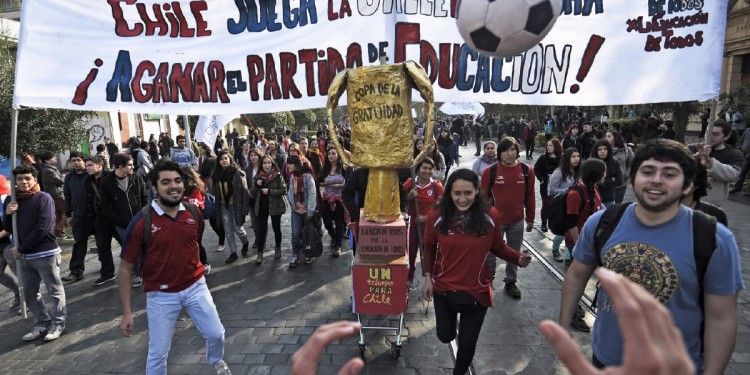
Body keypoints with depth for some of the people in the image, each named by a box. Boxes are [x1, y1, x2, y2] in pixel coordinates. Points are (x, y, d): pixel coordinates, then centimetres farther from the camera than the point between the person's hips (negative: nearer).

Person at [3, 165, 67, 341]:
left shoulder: (44, 198, -9)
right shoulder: (10, 200, 8)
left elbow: (42, 228, -15)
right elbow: (8, 229, 12)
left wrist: (21, 249, -12)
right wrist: (7, 214, -7)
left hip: (46, 254, -6)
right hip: (25, 256, 6)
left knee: (55, 291, 3)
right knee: (30, 293, 13)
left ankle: (58, 323, 15)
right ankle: (42, 323, 26)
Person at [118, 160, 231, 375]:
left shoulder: (194, 214, -6)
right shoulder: (141, 222, -17)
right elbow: (125, 268, -9)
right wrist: (126, 313, -9)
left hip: (196, 287, 3)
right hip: (161, 295, -3)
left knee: (216, 334, 13)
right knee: (158, 353, 8)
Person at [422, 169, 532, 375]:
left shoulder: (491, 216, -15)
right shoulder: (436, 217, -14)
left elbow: (498, 247, -4)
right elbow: (429, 248, 0)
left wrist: (518, 258, -21)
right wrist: (428, 276, -3)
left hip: (477, 291, -1)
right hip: (443, 288, 1)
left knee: (467, 344, 14)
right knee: (445, 336, 21)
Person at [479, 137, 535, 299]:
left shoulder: (527, 170, -4)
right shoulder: (490, 171, -11)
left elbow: (530, 196, 4)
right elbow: (483, 196, -3)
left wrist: (530, 219, 8)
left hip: (517, 222, 2)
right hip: (494, 221, -2)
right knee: (490, 252, 12)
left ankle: (511, 281, 33)